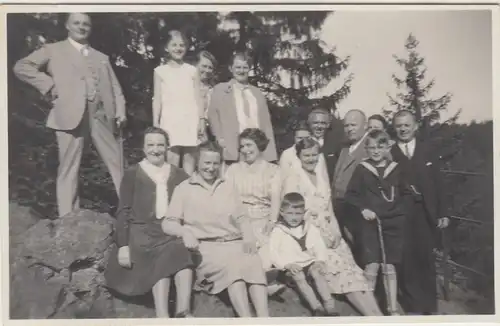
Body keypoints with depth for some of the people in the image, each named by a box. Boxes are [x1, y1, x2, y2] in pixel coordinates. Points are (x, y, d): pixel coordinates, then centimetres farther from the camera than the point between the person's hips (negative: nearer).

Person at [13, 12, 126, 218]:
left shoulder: (101, 58, 24)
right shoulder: (53, 50, 13)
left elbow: (115, 87, 16)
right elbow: (21, 67, 4)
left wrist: (120, 111, 0)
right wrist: (50, 86, -6)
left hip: (102, 114, 4)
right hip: (70, 114, -3)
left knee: (118, 163, 2)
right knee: (69, 168, -3)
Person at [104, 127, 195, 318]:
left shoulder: (179, 175, 15)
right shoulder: (132, 174, 7)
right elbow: (123, 212, 3)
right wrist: (123, 246, -6)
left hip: (171, 232, 2)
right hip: (143, 232, -2)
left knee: (183, 254, -30)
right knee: (164, 261, -30)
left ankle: (183, 313, -34)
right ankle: (162, 316, -32)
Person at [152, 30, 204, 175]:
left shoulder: (192, 70, 11)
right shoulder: (160, 71, 8)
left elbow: (197, 97, 10)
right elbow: (157, 99, 6)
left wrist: (202, 119, 3)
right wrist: (155, 123, 0)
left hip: (190, 118, 1)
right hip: (170, 119, -1)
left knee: (189, 156, -1)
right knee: (172, 159, -8)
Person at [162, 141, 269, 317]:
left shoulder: (227, 187, 22)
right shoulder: (184, 189, 9)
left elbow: (242, 218, 16)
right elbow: (168, 223, 1)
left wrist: (249, 239, -4)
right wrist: (185, 231, -21)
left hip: (233, 243, 3)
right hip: (205, 247, -3)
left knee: (254, 263, -29)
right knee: (232, 266, -34)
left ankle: (264, 319, -36)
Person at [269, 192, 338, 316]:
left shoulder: (310, 229, 10)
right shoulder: (278, 231, -1)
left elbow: (320, 246, 7)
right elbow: (273, 253, -8)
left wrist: (320, 261, -12)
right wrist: (287, 264, -21)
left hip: (309, 263, 2)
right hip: (291, 267, -2)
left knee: (317, 273, -26)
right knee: (299, 277, -30)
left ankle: (329, 306, -27)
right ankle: (317, 308, -32)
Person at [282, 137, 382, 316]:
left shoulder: (323, 180, 19)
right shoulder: (292, 179, 1)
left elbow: (330, 212, 17)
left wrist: (336, 233, -2)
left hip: (329, 235, 5)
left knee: (351, 268, -15)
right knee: (340, 267, -22)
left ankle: (377, 314, -21)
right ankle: (373, 316, -21)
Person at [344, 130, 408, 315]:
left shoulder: (395, 169, 3)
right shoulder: (361, 169, -3)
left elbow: (405, 194, 11)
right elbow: (350, 194, -1)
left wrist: (400, 210, -4)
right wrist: (363, 208, -12)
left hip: (393, 223, 2)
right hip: (370, 223, -2)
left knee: (390, 268, 8)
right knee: (372, 266, -6)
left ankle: (393, 310, 20)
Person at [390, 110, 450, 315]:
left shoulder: (427, 151, 7)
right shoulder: (388, 153, 0)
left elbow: (438, 184, 5)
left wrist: (442, 213, 2)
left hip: (425, 214, 2)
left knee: (425, 260, 11)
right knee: (406, 260, 2)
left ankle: (429, 306, 28)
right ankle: (413, 306, 18)